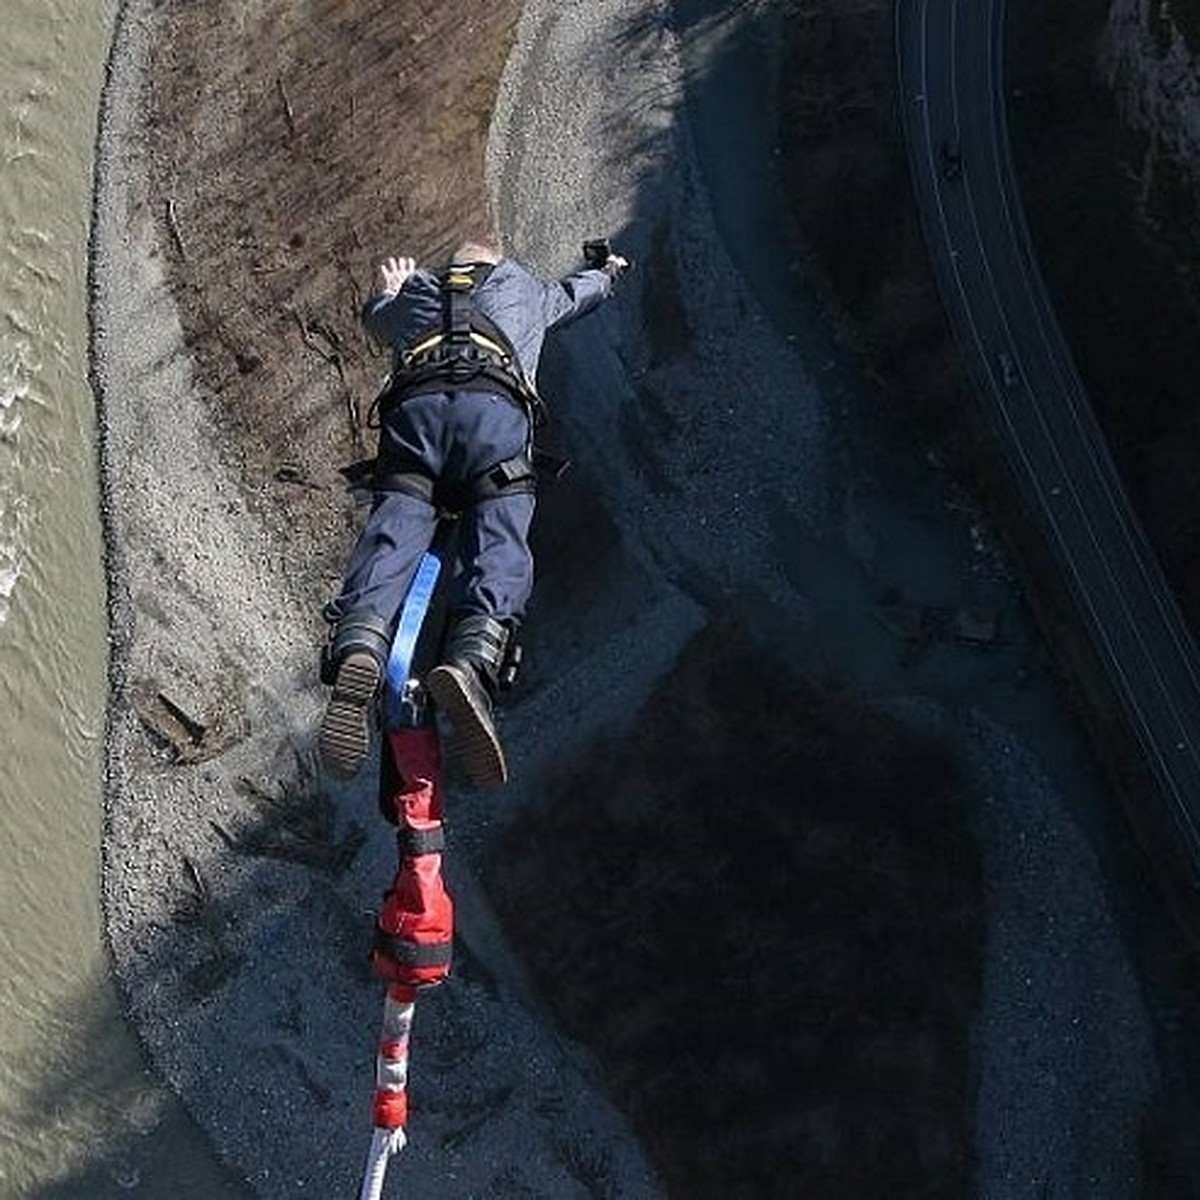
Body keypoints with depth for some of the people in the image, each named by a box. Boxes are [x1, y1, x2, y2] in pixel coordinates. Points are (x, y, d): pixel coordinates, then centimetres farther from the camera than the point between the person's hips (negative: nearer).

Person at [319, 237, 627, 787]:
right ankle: (472, 659, -45)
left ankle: (358, 650, -44)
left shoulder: (413, 294, 39)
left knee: (394, 526, -14)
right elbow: (576, 292, 59)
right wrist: (606, 269, 81)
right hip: (496, 404, -1)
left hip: (413, 403, 2)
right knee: (499, 540, -16)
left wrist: (391, 287, 84)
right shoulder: (523, 287, 38)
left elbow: (374, 315, 62)